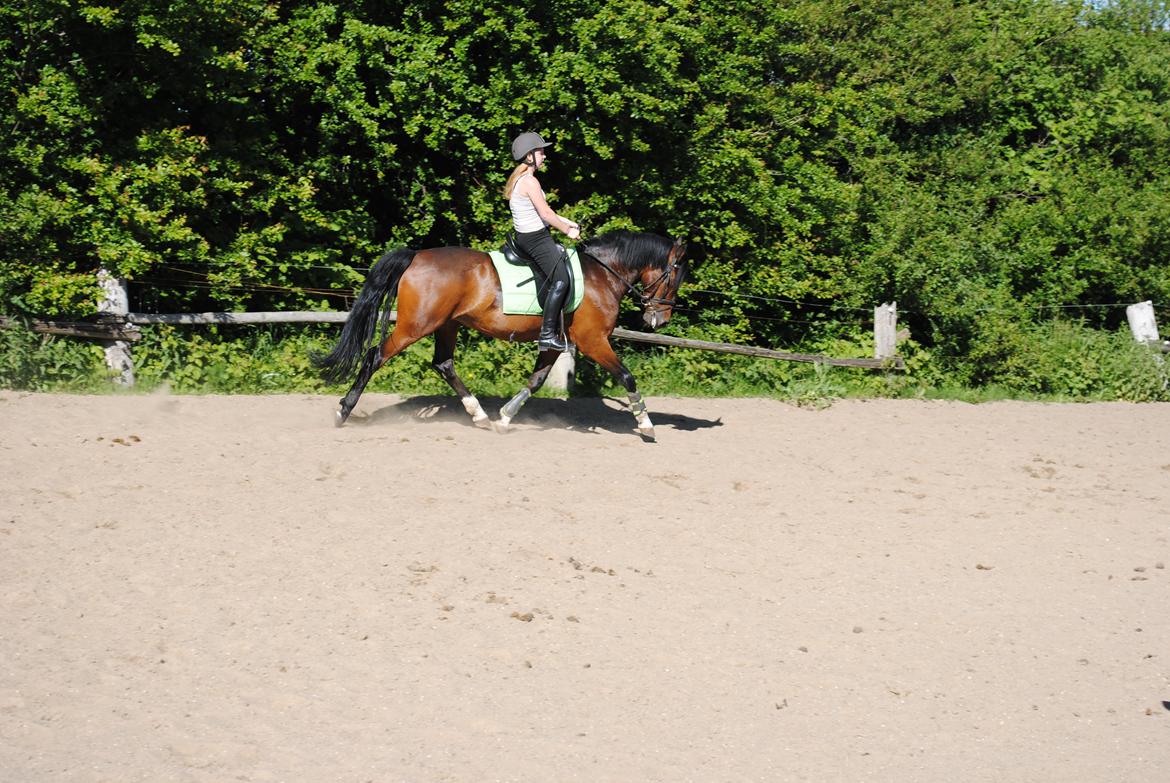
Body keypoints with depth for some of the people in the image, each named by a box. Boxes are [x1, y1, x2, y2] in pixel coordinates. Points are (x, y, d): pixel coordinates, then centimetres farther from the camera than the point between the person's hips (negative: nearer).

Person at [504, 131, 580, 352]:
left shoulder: (518, 180, 15)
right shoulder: (530, 181, -18)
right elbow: (546, 214, -17)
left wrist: (568, 223, 16)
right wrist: (567, 230, -4)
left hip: (526, 238, 11)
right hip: (536, 239, -11)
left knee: (566, 262, 19)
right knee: (561, 281, -15)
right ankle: (547, 334, -16)